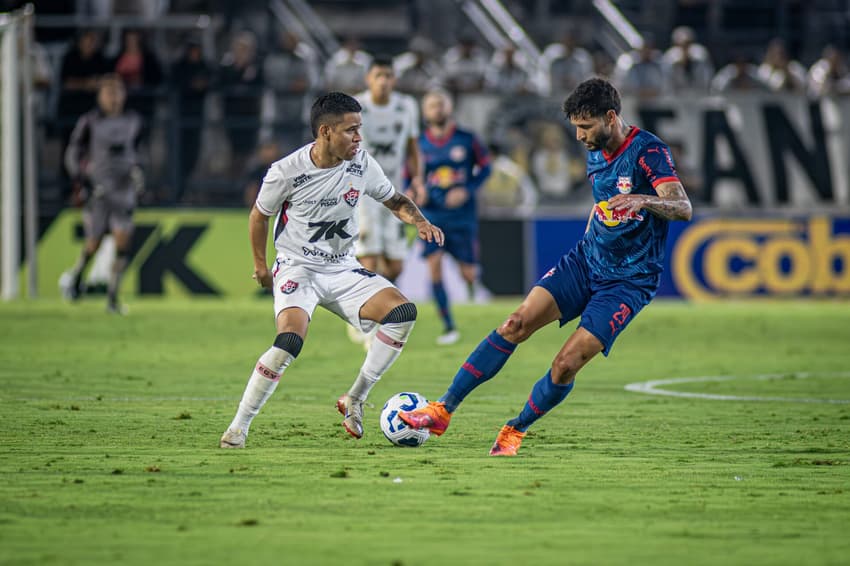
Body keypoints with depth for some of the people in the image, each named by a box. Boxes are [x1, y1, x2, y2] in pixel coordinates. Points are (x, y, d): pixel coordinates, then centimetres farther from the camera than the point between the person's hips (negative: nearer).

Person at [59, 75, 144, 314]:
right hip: (97, 190, -3)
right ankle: (74, 277, 35)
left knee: (123, 241, -10)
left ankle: (112, 297, -5)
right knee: (94, 244, 3)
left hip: (124, 188, 3)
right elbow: (73, 154, -1)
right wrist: (83, 184, -11)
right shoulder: (89, 122, -6)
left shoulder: (132, 121, 7)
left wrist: (137, 170, 4)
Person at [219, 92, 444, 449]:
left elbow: (395, 201, 11)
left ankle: (354, 400, -4)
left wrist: (420, 222, -8)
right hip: (297, 268, -5)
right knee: (290, 341, -30)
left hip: (343, 268, 5)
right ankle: (238, 427, -16)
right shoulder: (287, 172, -16)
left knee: (403, 312, -17)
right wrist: (260, 265, 10)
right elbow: (259, 215, 2)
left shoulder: (362, 164, -6)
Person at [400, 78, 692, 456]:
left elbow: (683, 208, -29)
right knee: (516, 324, -12)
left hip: (629, 281, -6)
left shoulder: (648, 151, -17)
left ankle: (516, 431, 9)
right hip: (586, 260, 6)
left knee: (567, 363, -16)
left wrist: (643, 200, -47)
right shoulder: (596, 153, 7)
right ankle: (442, 411, -11)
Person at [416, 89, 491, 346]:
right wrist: (416, 193, -13)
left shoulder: (467, 140, -2)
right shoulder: (419, 144, 1)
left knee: (468, 274, -1)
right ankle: (448, 326, -5)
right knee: (434, 266, -14)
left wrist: (467, 191, -10)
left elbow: (485, 167, 5)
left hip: (462, 216, -1)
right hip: (432, 216, 1)